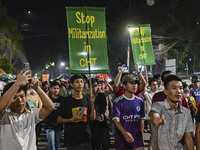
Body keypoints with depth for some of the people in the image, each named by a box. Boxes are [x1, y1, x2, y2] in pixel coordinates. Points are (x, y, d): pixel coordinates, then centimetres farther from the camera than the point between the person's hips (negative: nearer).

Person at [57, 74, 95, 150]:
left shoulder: (86, 99, 6)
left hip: (86, 138, 4)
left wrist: (92, 104, -8)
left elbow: (92, 118, 6)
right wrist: (72, 119, -18)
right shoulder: (67, 101, -5)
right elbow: (59, 119, -3)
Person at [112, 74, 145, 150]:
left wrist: (142, 137, 8)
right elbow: (116, 120, -13)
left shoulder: (140, 101, 6)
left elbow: (141, 120, 11)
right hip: (122, 140, -3)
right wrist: (125, 133, -26)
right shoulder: (118, 101, -6)